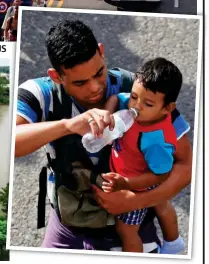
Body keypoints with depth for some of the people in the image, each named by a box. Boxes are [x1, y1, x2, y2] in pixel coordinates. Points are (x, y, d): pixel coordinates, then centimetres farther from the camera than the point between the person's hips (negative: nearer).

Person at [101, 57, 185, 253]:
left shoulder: (157, 141, -43)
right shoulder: (134, 104, -25)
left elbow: (161, 176, -32)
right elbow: (115, 98, -6)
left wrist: (124, 184, -39)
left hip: (137, 187, -8)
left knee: (126, 231, 13)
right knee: (161, 207, 33)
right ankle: (173, 243, 64)